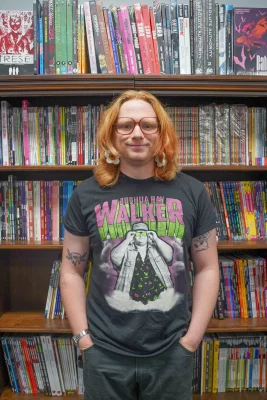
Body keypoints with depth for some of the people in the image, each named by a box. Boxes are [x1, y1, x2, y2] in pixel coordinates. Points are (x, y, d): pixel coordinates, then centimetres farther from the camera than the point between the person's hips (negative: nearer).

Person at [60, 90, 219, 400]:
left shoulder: (192, 192, -3)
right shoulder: (87, 195, -4)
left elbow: (207, 269, 1)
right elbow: (71, 272, 0)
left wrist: (192, 339, -3)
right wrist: (83, 339, -4)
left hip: (172, 352, 1)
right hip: (105, 353, 0)